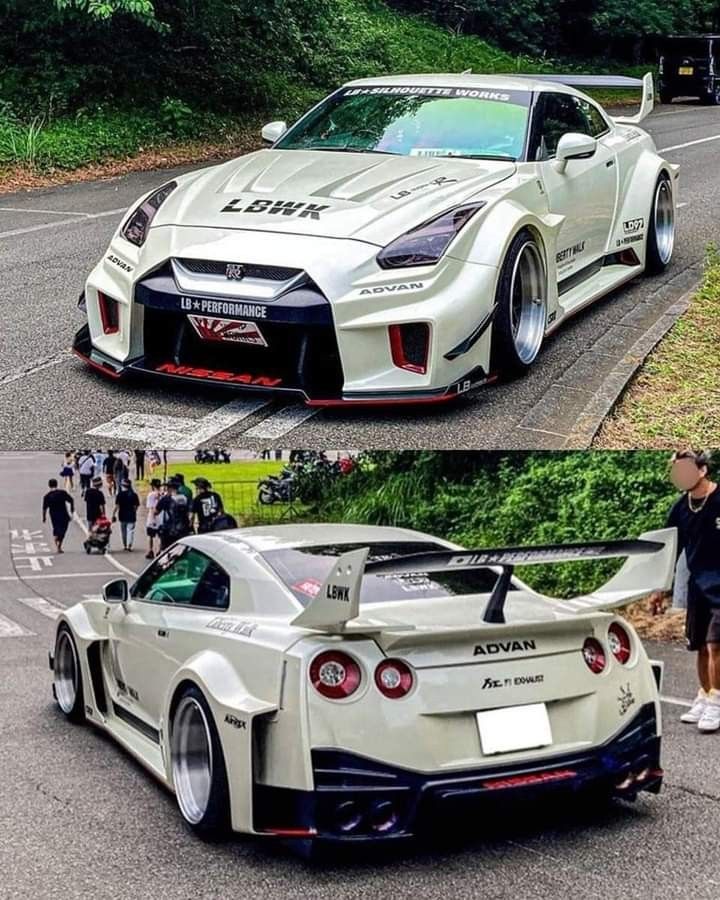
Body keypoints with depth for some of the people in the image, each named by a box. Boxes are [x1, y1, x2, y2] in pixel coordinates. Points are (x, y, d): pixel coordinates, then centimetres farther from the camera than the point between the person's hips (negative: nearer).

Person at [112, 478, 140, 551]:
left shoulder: (119, 495, -7)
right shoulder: (134, 495, -4)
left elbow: (117, 506, -11)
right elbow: (135, 506, -2)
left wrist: (114, 515, -7)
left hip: (122, 516, 0)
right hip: (131, 516, 0)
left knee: (123, 531, 15)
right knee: (130, 530, 1)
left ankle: (124, 545, 23)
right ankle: (129, 545, -13)